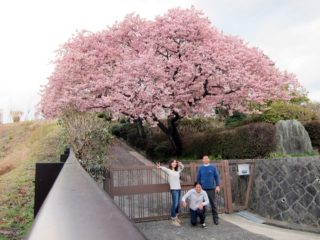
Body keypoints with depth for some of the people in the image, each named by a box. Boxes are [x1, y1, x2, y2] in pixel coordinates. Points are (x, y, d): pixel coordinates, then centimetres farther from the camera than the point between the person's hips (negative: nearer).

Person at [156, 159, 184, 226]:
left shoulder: (177, 171, 13)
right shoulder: (168, 171, -5)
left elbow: (182, 167, 26)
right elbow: (164, 168, -26)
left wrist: (180, 164, 3)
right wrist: (160, 167, -49)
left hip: (179, 189, 7)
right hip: (174, 190, -6)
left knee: (178, 204, 14)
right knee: (174, 204, -7)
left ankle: (176, 217, 32)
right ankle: (173, 220, 2)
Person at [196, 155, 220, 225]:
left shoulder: (213, 167, 3)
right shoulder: (200, 168, 6)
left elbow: (217, 177, 1)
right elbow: (198, 178, 10)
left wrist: (217, 186, -7)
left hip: (211, 188, -1)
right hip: (203, 189, 1)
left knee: (213, 204, 2)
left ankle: (215, 219, 12)